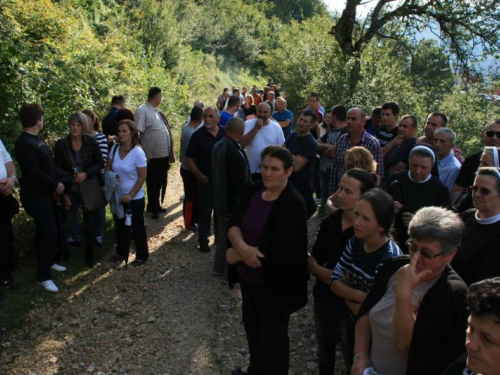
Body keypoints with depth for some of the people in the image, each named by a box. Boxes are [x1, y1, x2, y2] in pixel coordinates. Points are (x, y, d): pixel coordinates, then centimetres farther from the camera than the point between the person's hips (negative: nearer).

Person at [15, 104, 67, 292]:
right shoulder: (24, 143, -22)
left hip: (46, 192, 9)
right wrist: (56, 185, -14)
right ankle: (43, 276, 3)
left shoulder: (36, 138, 8)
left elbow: (49, 164, 13)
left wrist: (56, 183, 3)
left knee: (46, 230, 18)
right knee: (49, 232, -7)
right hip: (35, 195, -9)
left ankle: (47, 261, 36)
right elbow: (35, 172, -24)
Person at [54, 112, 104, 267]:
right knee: (68, 222, -2)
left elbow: (100, 163, -1)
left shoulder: (91, 142, -6)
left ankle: (89, 253, 25)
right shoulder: (61, 144, -7)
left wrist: (86, 174, -18)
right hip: (71, 190, 0)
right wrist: (63, 193, -6)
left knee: (90, 222, 8)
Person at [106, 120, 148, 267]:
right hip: (117, 196, 5)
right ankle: (122, 252, 35)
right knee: (120, 225, 18)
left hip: (135, 198, -5)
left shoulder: (138, 152, -18)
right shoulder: (115, 148, -2)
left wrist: (131, 195, -18)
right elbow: (108, 167, 9)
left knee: (137, 227, 8)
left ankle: (142, 255, 24)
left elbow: (142, 177, -16)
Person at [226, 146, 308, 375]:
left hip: (273, 283, -7)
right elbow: (234, 224, -5)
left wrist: (236, 254, -18)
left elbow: (276, 251, -26)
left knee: (271, 335, 12)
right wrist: (242, 247, -26)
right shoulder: (254, 191, 0)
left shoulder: (293, 204, -21)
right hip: (249, 276, 7)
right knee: (251, 325, 26)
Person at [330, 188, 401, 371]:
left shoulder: (390, 258, -30)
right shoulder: (355, 242, -9)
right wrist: (359, 296, -23)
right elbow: (334, 281, -7)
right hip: (349, 322, 6)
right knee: (351, 367, 28)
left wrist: (347, 293, -14)